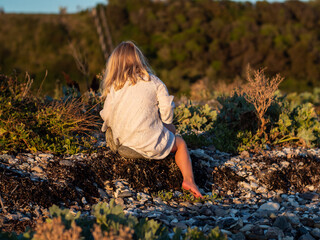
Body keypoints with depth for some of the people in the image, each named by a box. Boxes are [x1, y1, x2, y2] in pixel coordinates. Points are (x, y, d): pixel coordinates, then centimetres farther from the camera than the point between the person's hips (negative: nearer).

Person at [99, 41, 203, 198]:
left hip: (123, 142, 4)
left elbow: (106, 116, 5)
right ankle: (188, 179, 3)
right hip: (150, 143, -3)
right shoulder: (153, 82, -4)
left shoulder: (113, 87, 2)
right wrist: (169, 127, 16)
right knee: (180, 144, 24)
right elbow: (167, 111, -5)